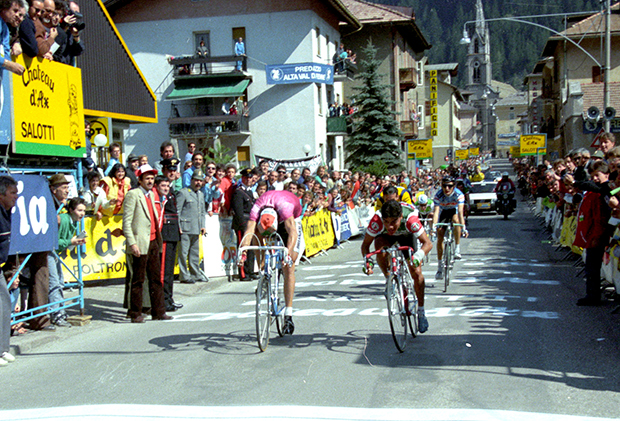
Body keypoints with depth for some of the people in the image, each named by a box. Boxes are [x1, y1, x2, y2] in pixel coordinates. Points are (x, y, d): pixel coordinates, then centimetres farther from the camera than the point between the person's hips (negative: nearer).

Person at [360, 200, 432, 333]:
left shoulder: (410, 218, -42)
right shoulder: (377, 220, -39)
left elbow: (427, 243, -37)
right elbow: (365, 244, -27)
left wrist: (417, 257, -56)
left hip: (406, 236, 0)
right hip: (385, 237, 1)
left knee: (416, 273, -10)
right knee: (380, 247, -36)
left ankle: (421, 312, 8)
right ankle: (388, 279, -14)